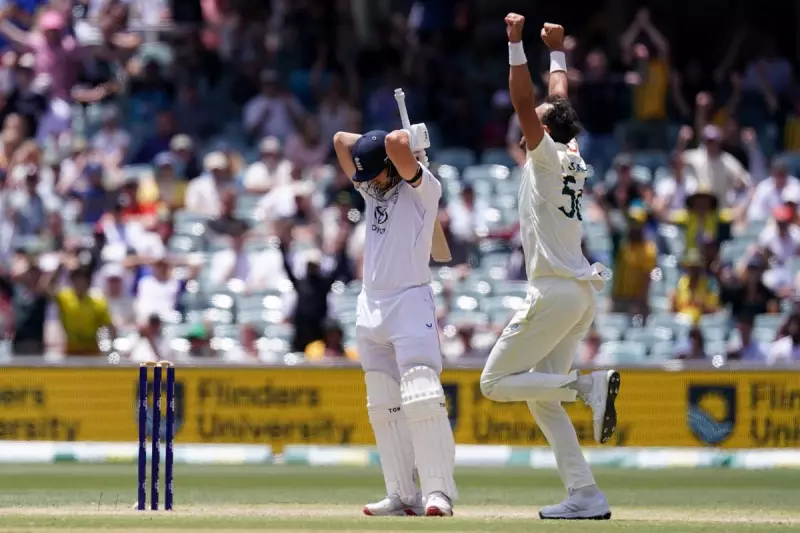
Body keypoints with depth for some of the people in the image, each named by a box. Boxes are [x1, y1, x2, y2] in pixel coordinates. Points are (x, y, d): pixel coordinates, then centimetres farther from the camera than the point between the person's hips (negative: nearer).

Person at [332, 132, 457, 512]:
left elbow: (396, 144, -23)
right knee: (383, 406, 5)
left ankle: (439, 491, -22)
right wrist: (383, 144, 9)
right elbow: (341, 141, 18)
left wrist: (409, 141, -2)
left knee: (421, 398, -18)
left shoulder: (423, 188, -7)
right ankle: (403, 495, 7)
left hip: (411, 302, -8)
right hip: (371, 306, 8)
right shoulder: (373, 190, 15)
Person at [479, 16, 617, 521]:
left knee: (495, 382, -3)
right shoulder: (574, 157, 13)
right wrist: (556, 51, 35)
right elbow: (559, 101, 28)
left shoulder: (549, 156, -8)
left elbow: (524, 103, -17)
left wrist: (517, 44, -17)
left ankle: (588, 384, -17)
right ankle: (586, 496, 1)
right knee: (541, 398, 11)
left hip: (555, 292, -9)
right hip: (582, 294, 9)